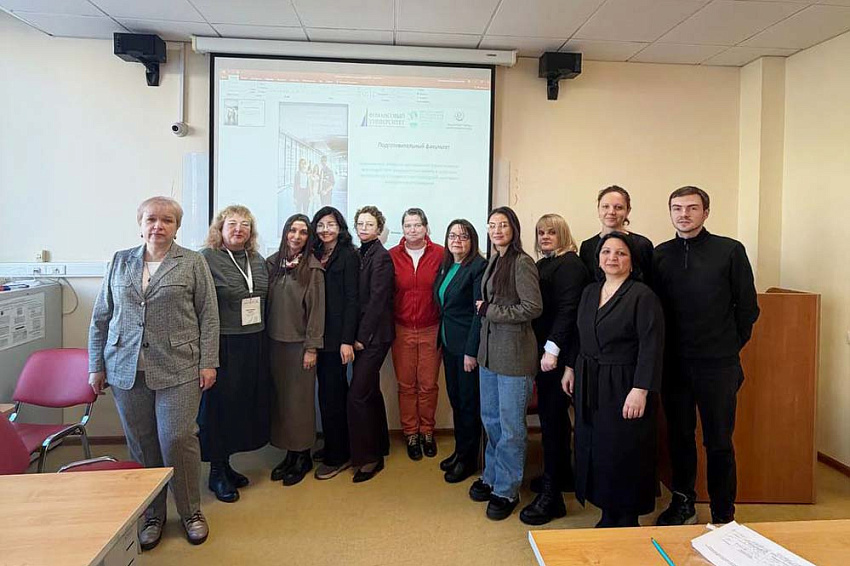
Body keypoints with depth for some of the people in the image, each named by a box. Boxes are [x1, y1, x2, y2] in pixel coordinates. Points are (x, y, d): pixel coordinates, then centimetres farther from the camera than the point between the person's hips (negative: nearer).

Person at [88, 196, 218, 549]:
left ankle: (191, 512, 18)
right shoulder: (120, 262, 10)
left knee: (177, 439, -3)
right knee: (141, 444, 9)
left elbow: (209, 316, -1)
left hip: (178, 369, -3)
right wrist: (96, 366, 9)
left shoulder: (193, 263, 1)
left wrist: (208, 363, -6)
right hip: (126, 370, 3)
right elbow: (101, 317, 12)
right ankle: (152, 515, 27)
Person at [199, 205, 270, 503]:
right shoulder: (206, 259, -8)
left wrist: (261, 338, 12)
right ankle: (216, 473, 21)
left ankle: (225, 464, 31)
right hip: (222, 344, -6)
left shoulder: (258, 261, 12)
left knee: (246, 402, 12)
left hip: (253, 344, 6)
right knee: (218, 404, 4)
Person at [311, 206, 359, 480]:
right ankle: (335, 448, 28)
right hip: (318, 334, 6)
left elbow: (352, 300, -11)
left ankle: (336, 457, 13)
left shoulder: (348, 256, -6)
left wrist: (347, 340, -14)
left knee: (330, 394, -1)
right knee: (333, 392, 14)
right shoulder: (316, 255, 13)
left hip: (336, 335, -6)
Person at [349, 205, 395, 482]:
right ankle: (379, 447, 30)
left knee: (358, 394, -8)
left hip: (374, 335, -8)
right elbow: (357, 296, 12)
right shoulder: (359, 254, 12)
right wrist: (355, 335, 7)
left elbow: (377, 300, -15)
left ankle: (367, 457, 6)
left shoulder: (381, 257, -10)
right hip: (361, 333, 8)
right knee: (370, 392, 16)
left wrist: (362, 337, -13)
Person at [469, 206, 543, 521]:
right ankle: (492, 477, 34)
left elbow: (533, 308, -18)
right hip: (490, 349, 8)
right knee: (490, 418, 17)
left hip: (514, 352, -8)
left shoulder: (522, 262, -13)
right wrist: (484, 310, 1)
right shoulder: (494, 262, 12)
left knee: (510, 425, 4)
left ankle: (506, 490, 19)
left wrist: (488, 310, -12)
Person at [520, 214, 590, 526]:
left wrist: (553, 348, -23)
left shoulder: (569, 264, -10)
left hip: (559, 353, -9)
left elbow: (568, 309, -19)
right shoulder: (543, 264, 16)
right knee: (553, 413, 17)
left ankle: (551, 495, 3)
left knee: (551, 415, -6)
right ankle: (562, 474, 33)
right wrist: (542, 349, 9)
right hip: (544, 350, 9)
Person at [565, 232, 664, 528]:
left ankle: (628, 521, 22)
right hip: (589, 387, 7)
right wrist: (571, 368, 13)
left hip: (623, 389, -7)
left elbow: (651, 347, -17)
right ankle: (608, 516, 29)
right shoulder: (589, 292, 10)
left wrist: (640, 390, -22)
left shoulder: (643, 296, -11)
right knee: (594, 450, 13)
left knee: (624, 455, 3)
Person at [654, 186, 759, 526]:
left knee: (719, 442, 6)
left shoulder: (730, 251, -4)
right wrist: (664, 349, 6)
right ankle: (683, 503, 32)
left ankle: (723, 514, 22)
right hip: (673, 363, 3)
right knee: (679, 437, 15)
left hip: (718, 364, -3)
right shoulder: (660, 255, 4)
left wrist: (730, 346, 4)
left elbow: (747, 307, 1)